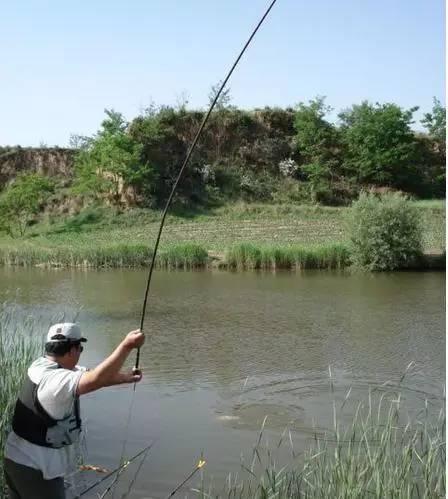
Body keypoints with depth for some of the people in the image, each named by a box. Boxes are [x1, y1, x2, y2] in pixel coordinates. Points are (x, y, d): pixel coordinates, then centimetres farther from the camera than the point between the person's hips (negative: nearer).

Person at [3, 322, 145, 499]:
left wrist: (127, 377, 15)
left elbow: (92, 375, 9)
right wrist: (126, 345, -35)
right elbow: (97, 379, -40)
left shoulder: (40, 366, 0)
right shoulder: (56, 380, -28)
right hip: (35, 469, -9)